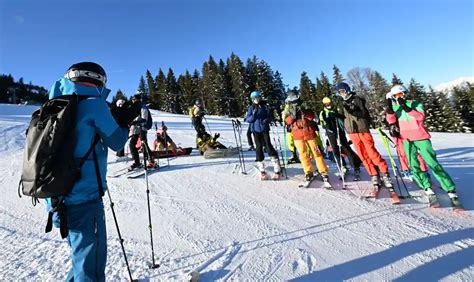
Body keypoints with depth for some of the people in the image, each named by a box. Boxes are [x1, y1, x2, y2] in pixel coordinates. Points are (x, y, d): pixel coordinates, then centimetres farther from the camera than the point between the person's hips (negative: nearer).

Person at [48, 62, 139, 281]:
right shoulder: (93, 103, -12)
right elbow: (116, 142, -5)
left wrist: (117, 118, 12)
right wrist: (124, 122, 12)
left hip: (58, 197, 8)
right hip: (84, 198, -8)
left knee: (82, 258, 27)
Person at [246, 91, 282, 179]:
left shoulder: (264, 106, 5)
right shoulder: (251, 108, 6)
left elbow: (270, 116, 7)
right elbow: (248, 119, 1)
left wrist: (267, 120, -14)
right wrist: (254, 115, -16)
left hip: (265, 129, -1)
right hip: (256, 130, 1)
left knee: (268, 145, -9)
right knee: (259, 147, 2)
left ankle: (277, 169, -2)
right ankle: (261, 170, 11)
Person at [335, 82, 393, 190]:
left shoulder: (357, 99, -1)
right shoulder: (342, 103, 14)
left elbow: (363, 113, -14)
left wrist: (352, 110, -26)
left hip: (363, 129, -4)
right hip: (352, 132, 4)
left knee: (372, 153, -7)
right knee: (363, 156, 3)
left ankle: (385, 174, 5)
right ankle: (374, 176, 10)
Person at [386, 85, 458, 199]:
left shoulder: (415, 103, -3)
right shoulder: (395, 107, 6)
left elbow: (420, 116, -20)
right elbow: (391, 120, -9)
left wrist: (405, 107, -30)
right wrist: (389, 107, -22)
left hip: (421, 137, -3)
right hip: (407, 139, 3)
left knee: (432, 162, -4)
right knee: (413, 165, 3)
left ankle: (450, 188, 4)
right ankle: (426, 186, 16)